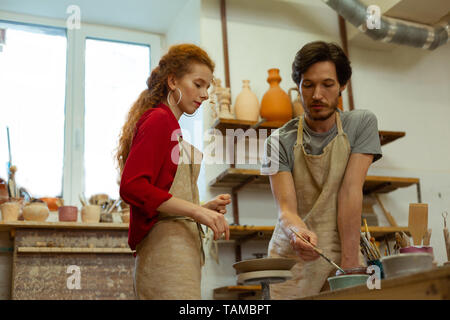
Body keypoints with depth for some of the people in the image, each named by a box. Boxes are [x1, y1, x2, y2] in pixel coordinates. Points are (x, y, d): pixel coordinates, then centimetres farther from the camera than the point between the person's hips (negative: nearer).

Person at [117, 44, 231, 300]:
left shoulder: (168, 124, 22)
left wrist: (206, 208, 10)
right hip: (166, 248, -9)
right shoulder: (159, 120, -5)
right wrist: (196, 210, -17)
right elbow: (132, 187, -17)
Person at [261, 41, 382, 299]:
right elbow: (286, 209, -10)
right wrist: (297, 232, -33)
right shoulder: (281, 142, -3)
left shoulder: (362, 123, -1)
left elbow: (351, 191, -10)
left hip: (343, 251, 1)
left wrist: (350, 264, -14)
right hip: (293, 259, 0)